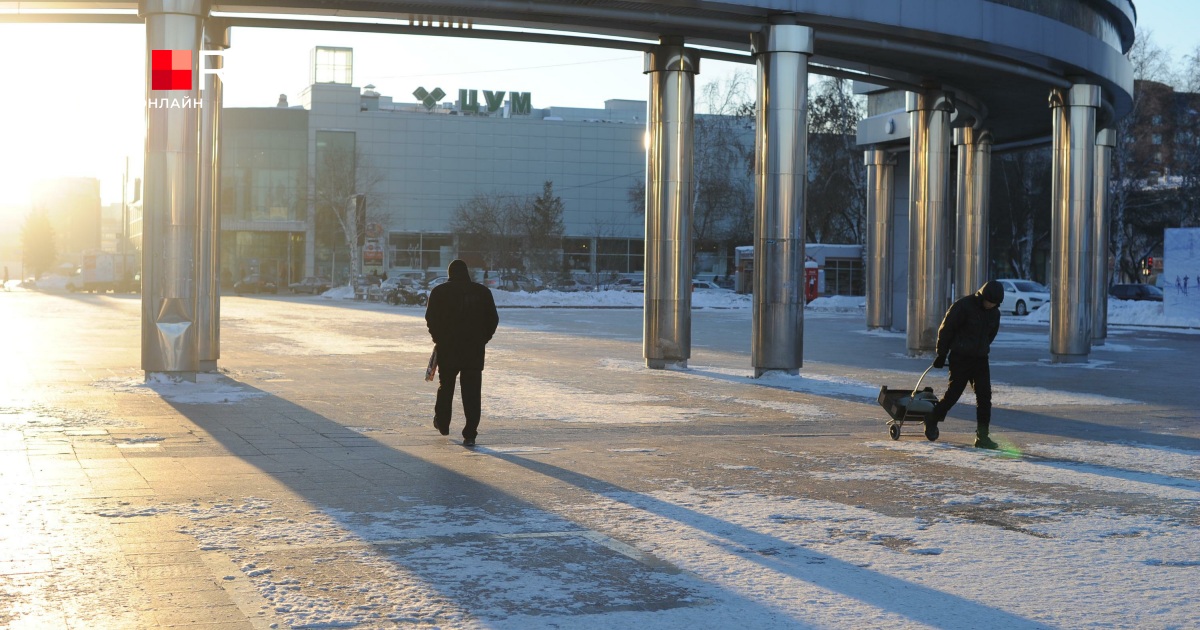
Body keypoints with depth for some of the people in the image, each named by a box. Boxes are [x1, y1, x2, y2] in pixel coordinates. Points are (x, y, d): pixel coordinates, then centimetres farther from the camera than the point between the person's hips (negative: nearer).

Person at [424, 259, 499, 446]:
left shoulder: (439, 292, -1)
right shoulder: (483, 292, 3)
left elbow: (431, 318, -4)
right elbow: (493, 319, 4)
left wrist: (438, 338, 9)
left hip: (447, 348, 0)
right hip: (475, 350, 0)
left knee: (445, 386, 19)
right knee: (472, 392, 0)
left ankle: (442, 424, 32)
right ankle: (470, 434, -5)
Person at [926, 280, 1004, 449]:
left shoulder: (994, 313, 5)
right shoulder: (963, 306, -14)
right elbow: (945, 329, -9)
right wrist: (942, 355, -5)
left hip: (980, 359, 5)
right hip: (960, 358, -5)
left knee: (984, 396, -4)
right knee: (953, 394, -1)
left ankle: (982, 436, -1)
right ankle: (931, 422, 22)